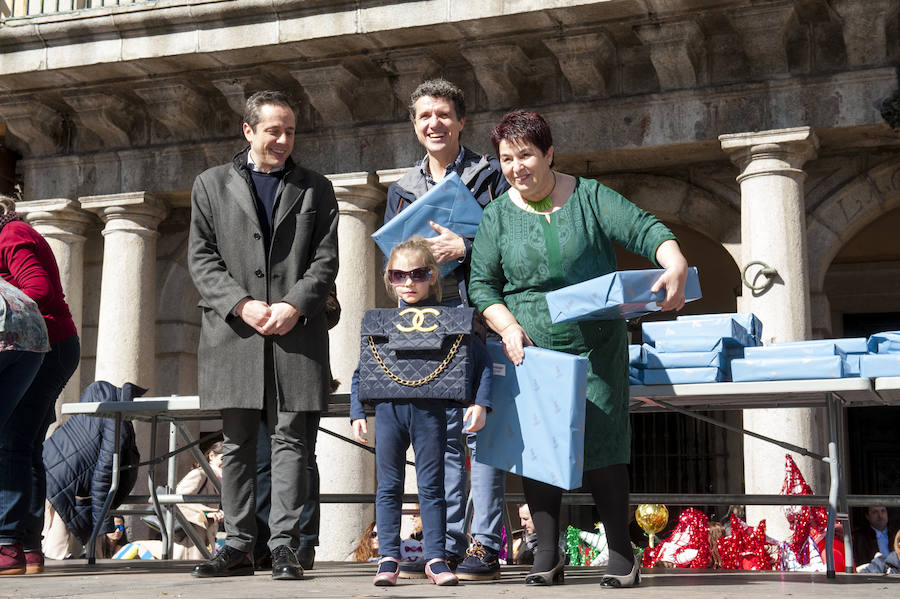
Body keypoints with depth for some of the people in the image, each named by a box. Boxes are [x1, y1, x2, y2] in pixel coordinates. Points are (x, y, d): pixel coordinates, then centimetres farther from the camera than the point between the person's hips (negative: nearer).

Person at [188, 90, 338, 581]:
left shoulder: (316, 189, 13)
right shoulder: (211, 185, 12)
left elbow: (325, 259, 5)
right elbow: (201, 258, 5)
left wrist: (295, 305, -11)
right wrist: (242, 304, -9)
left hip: (297, 333, 0)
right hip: (233, 332, 1)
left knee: (292, 440, -3)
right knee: (237, 443, 4)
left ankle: (284, 544, 0)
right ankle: (238, 545, 10)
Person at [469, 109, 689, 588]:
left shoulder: (589, 197, 2)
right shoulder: (497, 216, 7)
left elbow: (646, 231, -5)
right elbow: (482, 283, 7)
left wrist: (676, 265, -25)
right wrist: (508, 326, -10)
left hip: (596, 347, -2)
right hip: (530, 348, 2)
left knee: (601, 446, -8)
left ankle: (621, 555, 2)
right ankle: (547, 555, 7)